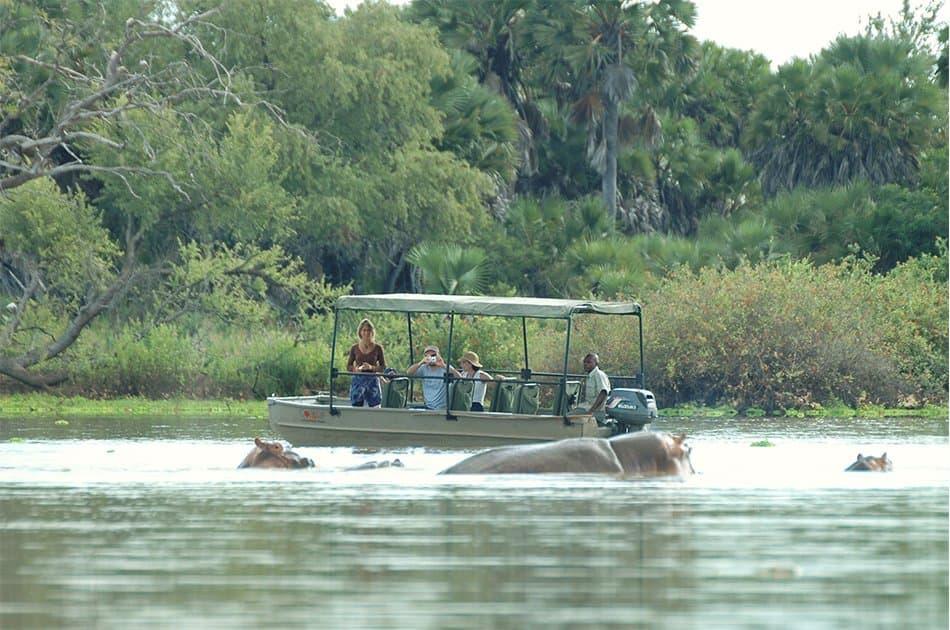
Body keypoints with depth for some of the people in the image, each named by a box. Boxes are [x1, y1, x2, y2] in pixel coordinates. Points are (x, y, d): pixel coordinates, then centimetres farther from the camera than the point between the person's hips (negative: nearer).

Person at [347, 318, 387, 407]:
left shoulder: (378, 348, 3)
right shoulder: (354, 348, 6)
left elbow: (383, 367, 5)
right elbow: (348, 367, 10)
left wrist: (371, 367, -13)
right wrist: (355, 369, -12)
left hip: (372, 381, -1)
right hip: (358, 380, 1)